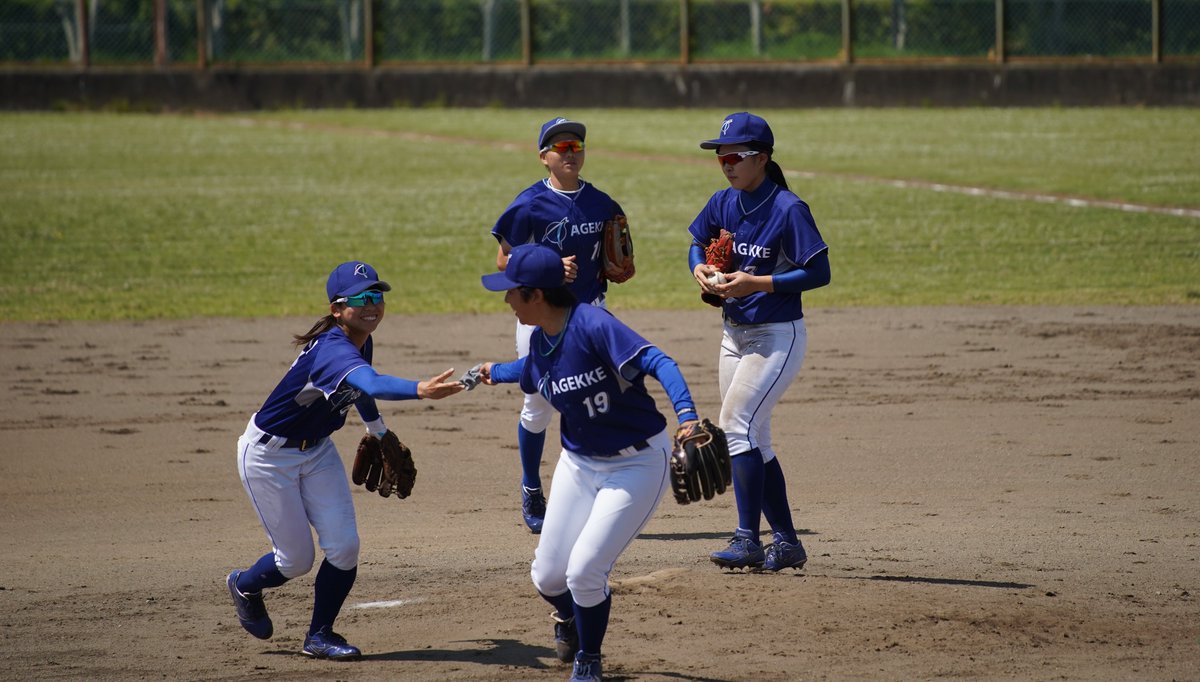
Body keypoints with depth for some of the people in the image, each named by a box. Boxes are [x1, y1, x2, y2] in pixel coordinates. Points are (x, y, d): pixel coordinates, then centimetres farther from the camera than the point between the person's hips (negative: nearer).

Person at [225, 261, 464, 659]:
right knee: (296, 559, 1)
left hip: (315, 450, 8)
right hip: (269, 454, -8)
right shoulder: (333, 350, -34)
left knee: (344, 548, -3)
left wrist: (378, 432, 25)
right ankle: (244, 585, 34)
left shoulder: (359, 343, -6)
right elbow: (371, 384, -56)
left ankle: (319, 636, 15)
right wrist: (420, 390, -73)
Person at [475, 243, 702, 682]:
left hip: (637, 465, -7)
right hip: (579, 463, 7)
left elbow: (657, 363, -35)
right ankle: (571, 617, 44)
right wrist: (495, 373, 44)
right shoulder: (540, 341, -1)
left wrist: (686, 414, -51)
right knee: (547, 577, 7)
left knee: (584, 571, -16)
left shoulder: (593, 326, -26)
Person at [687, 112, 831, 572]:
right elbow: (698, 241, 20)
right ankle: (786, 543, 17)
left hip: (778, 338, -8)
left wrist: (757, 283, -25)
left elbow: (819, 273, -18)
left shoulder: (787, 209, -17)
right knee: (752, 441, 9)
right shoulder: (724, 204, 4)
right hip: (735, 335, 8)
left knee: (738, 423, -19)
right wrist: (700, 267, -3)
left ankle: (748, 539, -17)